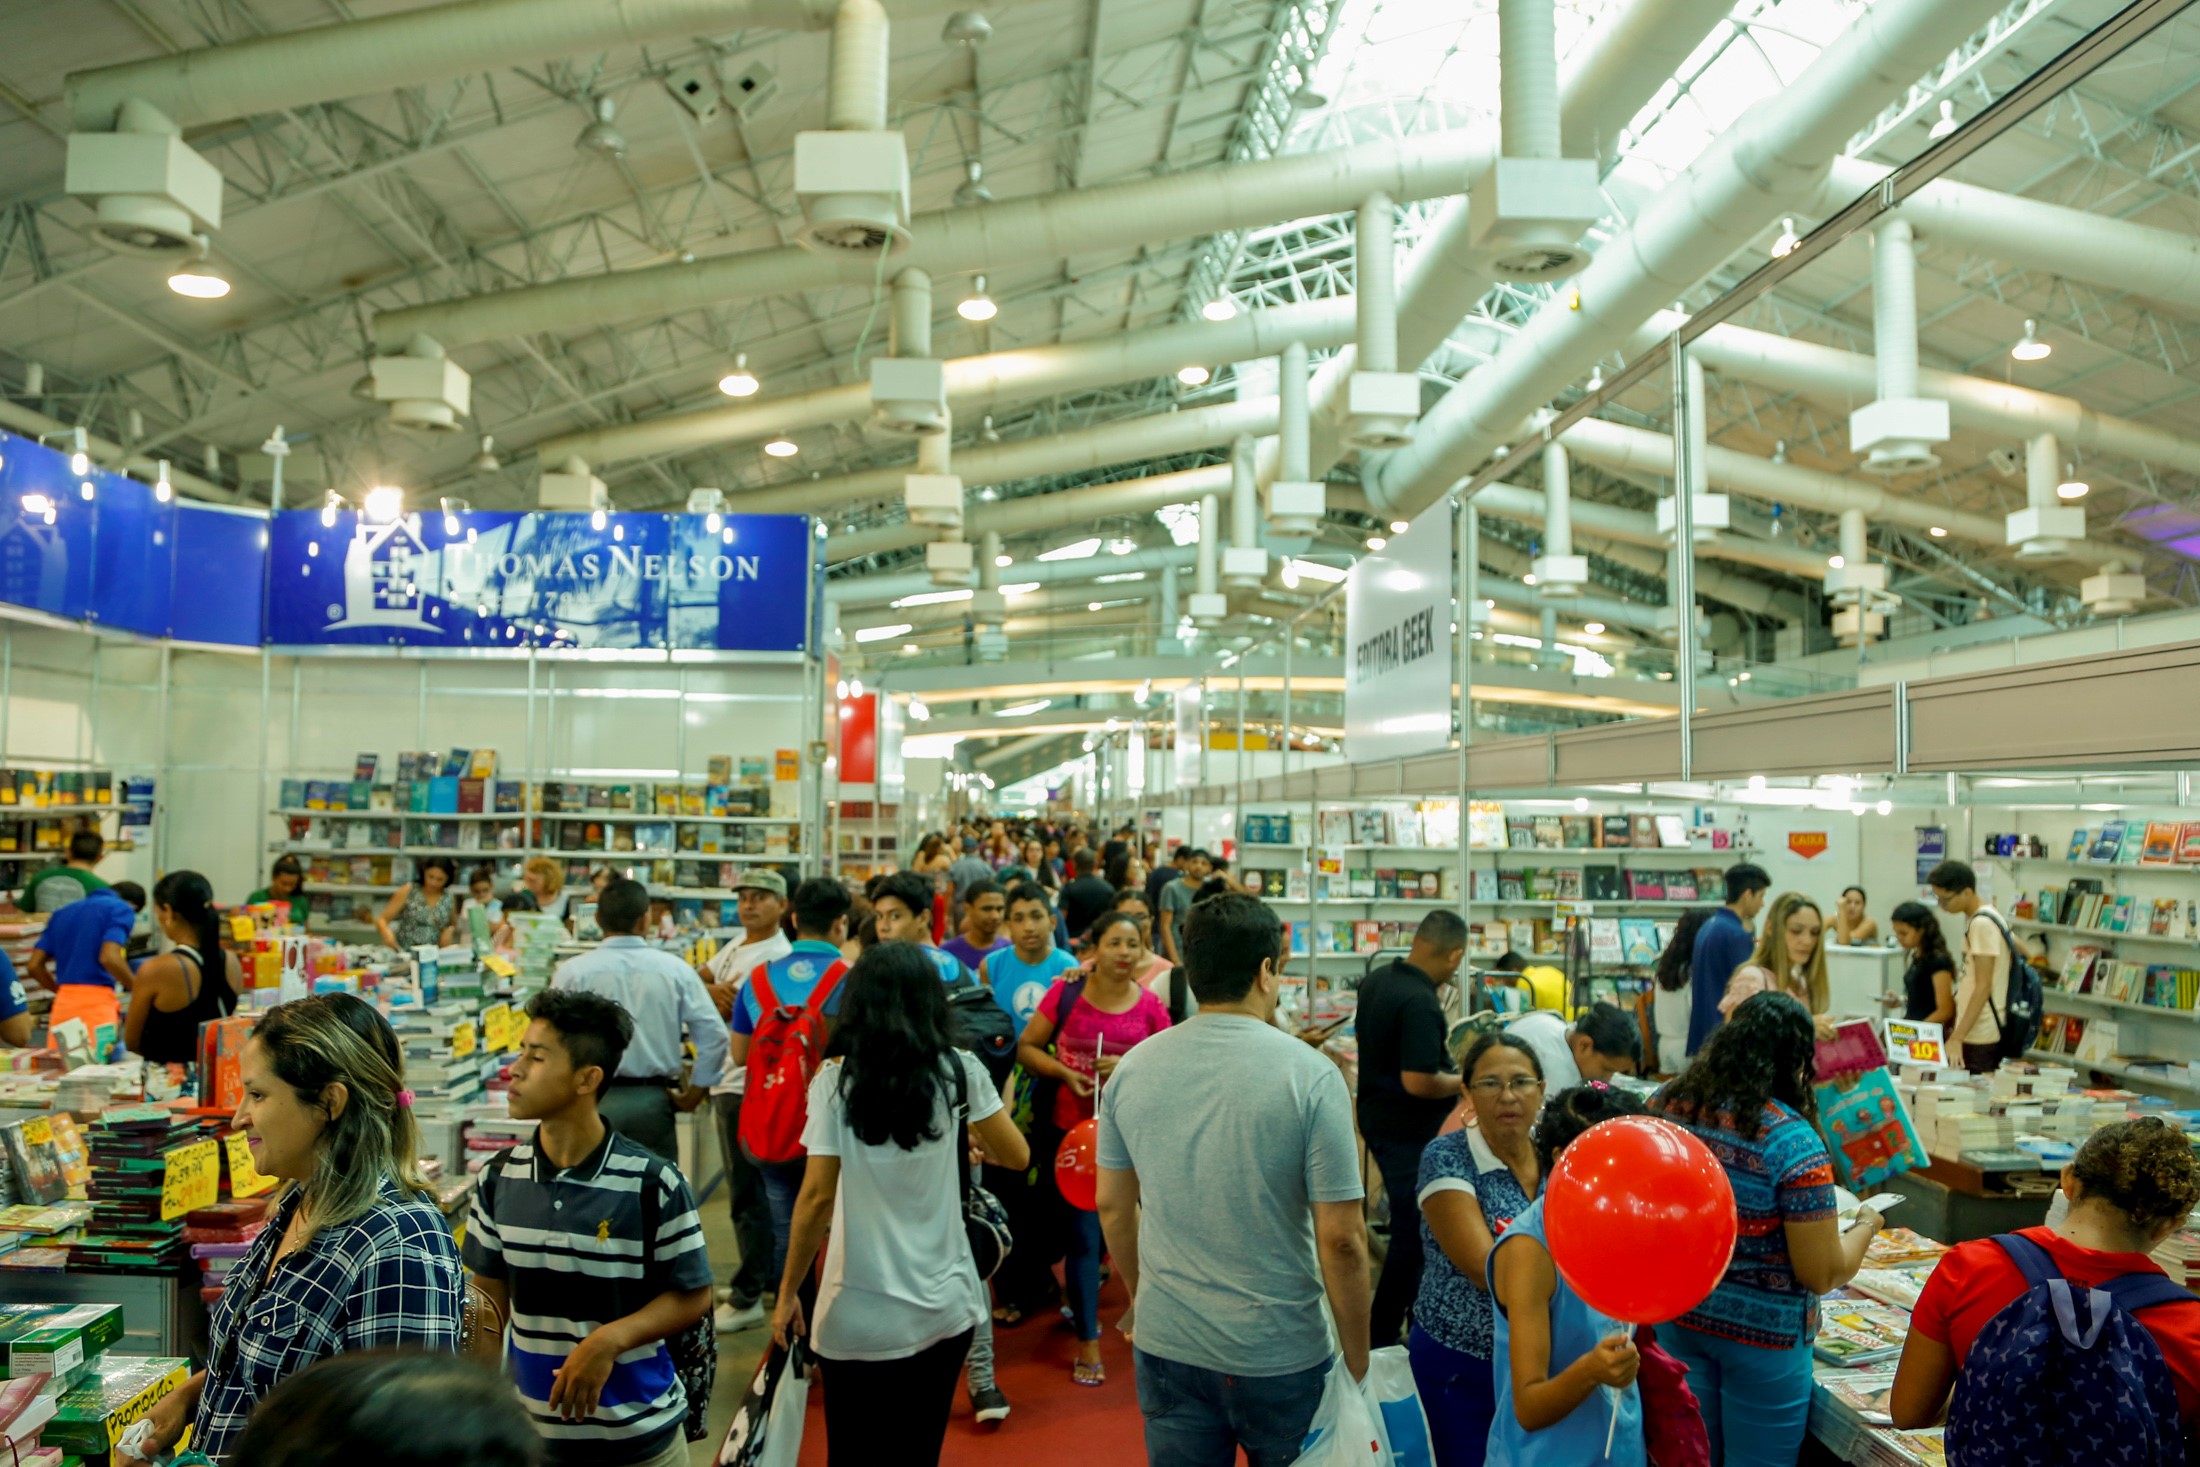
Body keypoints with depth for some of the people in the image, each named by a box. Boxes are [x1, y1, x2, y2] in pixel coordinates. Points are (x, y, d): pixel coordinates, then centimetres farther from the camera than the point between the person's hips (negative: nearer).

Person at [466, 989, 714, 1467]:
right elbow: (489, 1302, 5)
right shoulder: (498, 1178, -4)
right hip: (531, 1427, 3)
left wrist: (608, 1341, -22)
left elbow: (692, 1297, -9)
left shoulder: (652, 1182, -17)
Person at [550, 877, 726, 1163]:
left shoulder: (573, 971, -5)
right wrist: (695, 1092, 8)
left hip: (594, 1101, -1)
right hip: (654, 1099, 1)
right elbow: (714, 1034, -3)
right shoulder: (674, 969, -1)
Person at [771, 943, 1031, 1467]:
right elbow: (1017, 1157, 5)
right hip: (945, 1307, 2)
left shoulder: (836, 1080, -11)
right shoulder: (959, 1071, -5)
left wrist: (787, 1293, 0)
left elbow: (818, 1197, -12)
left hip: (860, 1318, -2)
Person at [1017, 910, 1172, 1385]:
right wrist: (1066, 1072, -15)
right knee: (1083, 1234, 3)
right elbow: (1026, 1047, 0)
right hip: (1076, 1126, -1)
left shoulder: (1150, 1005, -3)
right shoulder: (1066, 993, -6)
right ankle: (1088, 1341, 15)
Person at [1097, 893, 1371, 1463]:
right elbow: (1341, 1240, -15)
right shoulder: (1311, 1074, -16)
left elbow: (1114, 1208, 7)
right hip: (1282, 1353, -3)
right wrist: (1357, 1364, -3)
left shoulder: (1132, 1068, -4)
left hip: (1167, 1346, 3)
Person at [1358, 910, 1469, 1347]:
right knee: (1412, 1233, 4)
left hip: (1378, 1118, 9)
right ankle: (1382, 1337, 13)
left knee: (1409, 1225, 24)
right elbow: (1417, 1081, -30)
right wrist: (1466, 1081, -14)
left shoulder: (1376, 980, 1)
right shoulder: (1420, 1003, -28)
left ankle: (1416, 1310, 39)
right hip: (1411, 1133, -9)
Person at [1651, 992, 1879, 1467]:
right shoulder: (1793, 1141, -22)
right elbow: (1823, 1276, -16)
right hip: (1762, 1330, -4)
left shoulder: (1667, 1106, -6)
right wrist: (1865, 1224, 1)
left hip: (1675, 1316, 5)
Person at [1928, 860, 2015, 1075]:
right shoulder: (1977, 918, 13)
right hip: (1973, 1031, 9)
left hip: (1979, 1036, -9)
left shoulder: (1981, 924, -15)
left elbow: (1983, 987, -18)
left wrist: (1956, 1037, -22)